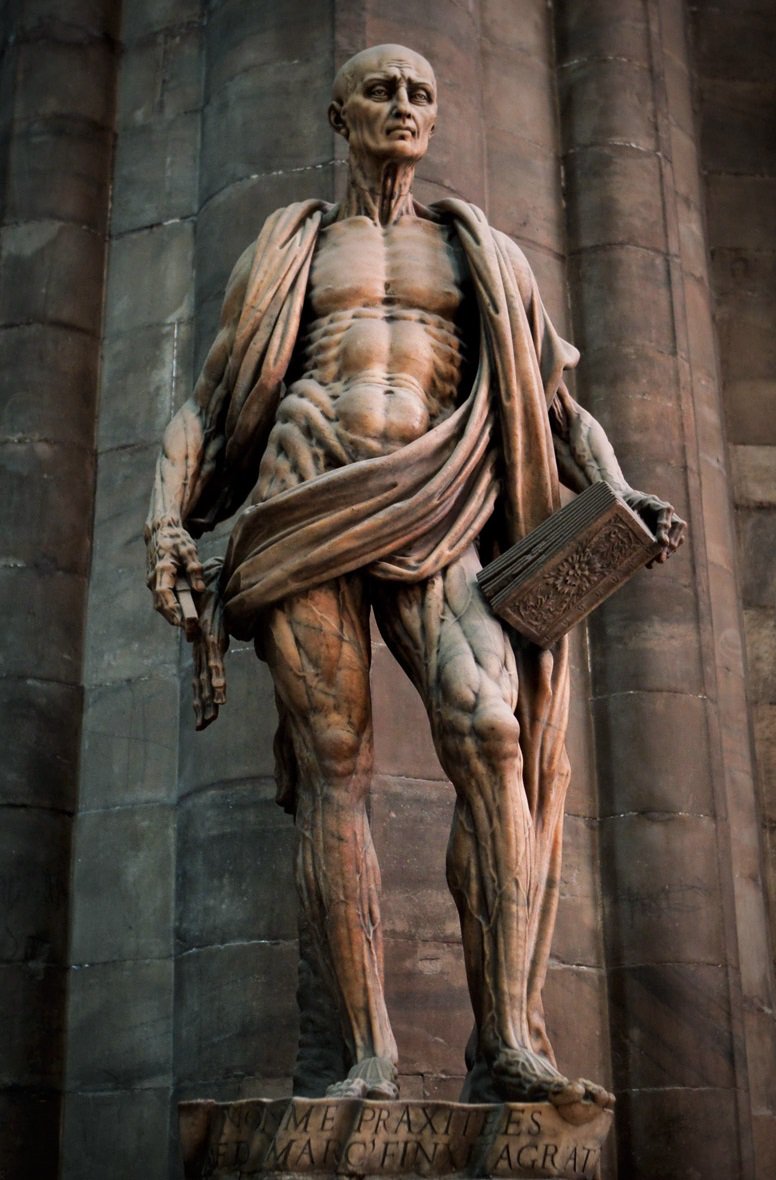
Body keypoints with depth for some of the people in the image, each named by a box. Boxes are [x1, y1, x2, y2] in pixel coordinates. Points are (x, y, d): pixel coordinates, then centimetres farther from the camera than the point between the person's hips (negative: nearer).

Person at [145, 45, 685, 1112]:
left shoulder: (481, 254, 23)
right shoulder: (289, 251, 22)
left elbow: (557, 408, 17)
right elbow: (207, 407, 20)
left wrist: (620, 497, -2)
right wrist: (168, 520, 4)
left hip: (431, 513, 0)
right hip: (305, 503, 1)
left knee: (486, 726, -25)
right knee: (334, 765, -9)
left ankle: (507, 1040, -23)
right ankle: (370, 1057, -8)